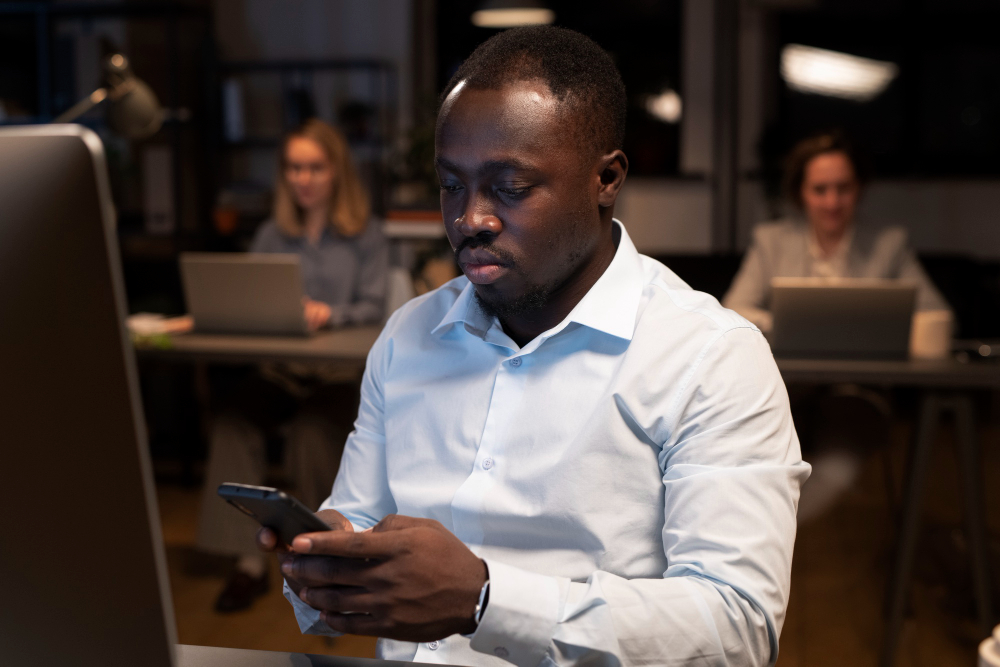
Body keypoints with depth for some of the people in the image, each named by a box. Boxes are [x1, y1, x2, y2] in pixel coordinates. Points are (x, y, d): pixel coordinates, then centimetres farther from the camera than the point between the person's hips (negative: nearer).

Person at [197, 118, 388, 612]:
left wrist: (330, 313, -18)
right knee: (232, 422, -29)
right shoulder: (271, 235, 20)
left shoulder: (365, 236, 10)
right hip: (275, 368, 3)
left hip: (338, 371, -3)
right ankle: (248, 560, -26)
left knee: (312, 430, -34)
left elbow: (373, 306, 0)